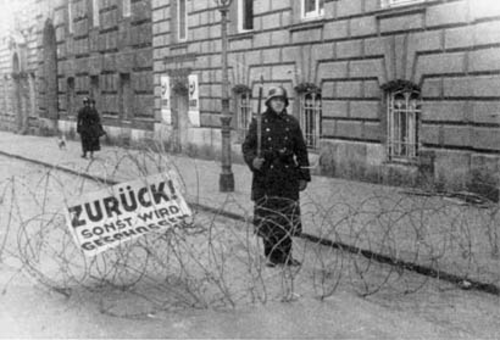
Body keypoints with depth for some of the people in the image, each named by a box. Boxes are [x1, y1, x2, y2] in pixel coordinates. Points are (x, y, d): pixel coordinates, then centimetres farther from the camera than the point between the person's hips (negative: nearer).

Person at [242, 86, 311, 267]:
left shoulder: (292, 123, 7)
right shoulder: (258, 123, 1)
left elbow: (301, 151, 10)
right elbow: (247, 146, 2)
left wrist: (304, 176, 6)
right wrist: (252, 160, -20)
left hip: (288, 177, 2)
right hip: (265, 176, -2)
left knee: (288, 217, 4)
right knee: (266, 218, 2)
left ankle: (285, 254, 17)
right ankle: (270, 255, 16)